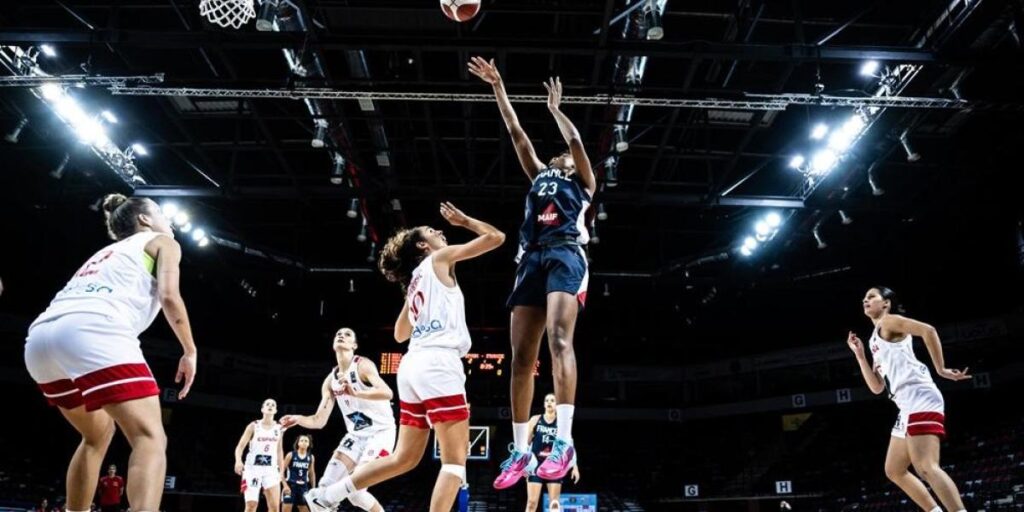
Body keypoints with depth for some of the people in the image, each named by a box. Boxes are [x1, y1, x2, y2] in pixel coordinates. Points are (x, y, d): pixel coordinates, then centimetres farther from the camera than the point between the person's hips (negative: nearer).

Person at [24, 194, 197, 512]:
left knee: (98, 434, 26)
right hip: (91, 332, -8)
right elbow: (168, 296, 2)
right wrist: (190, 352, 10)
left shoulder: (107, 252, 38)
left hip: (40, 339, 8)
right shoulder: (162, 241, 20)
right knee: (150, 437, -11)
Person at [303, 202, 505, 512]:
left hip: (413, 366, 8)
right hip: (438, 364, -8)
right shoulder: (440, 259, 6)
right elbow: (496, 237, 3)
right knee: (455, 460, -7)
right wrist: (464, 220, 18)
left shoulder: (415, 280, 26)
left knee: (405, 458, 17)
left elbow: (400, 335, 32)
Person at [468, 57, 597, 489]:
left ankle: (564, 441, -31)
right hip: (531, 258, 5)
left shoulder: (583, 181, 22)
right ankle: (520, 451, -1)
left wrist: (555, 107, 24)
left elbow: (575, 139, 10)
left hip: (565, 255, -5)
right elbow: (516, 132, 31)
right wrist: (497, 87, 30)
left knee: (559, 338, -25)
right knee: (521, 355, -4)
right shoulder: (539, 175, 33)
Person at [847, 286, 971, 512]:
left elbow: (928, 330, -15)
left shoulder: (889, 321, 2)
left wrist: (940, 369, -15)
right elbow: (877, 387, 24)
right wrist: (860, 355, 19)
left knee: (926, 467, -21)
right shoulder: (876, 342, 27)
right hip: (909, 406, 10)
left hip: (919, 399, -10)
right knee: (894, 471, 13)